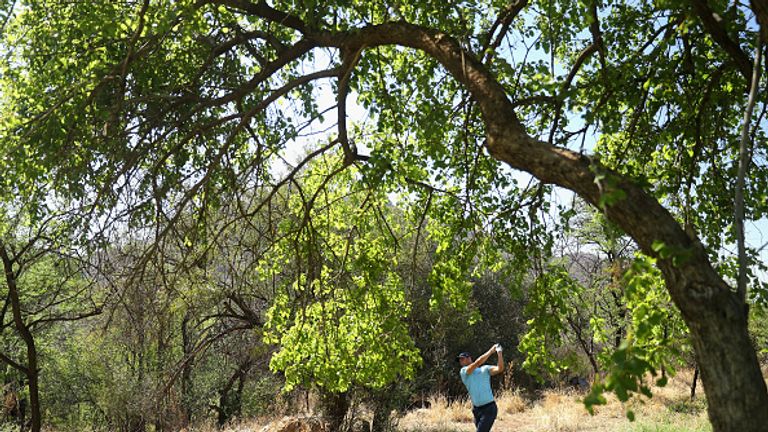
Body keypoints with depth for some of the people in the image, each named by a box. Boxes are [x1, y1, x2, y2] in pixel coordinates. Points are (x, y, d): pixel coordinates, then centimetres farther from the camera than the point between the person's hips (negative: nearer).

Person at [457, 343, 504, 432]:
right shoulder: (463, 372, 3)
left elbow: (499, 369, -11)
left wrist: (499, 353, -21)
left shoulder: (485, 369, 4)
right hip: (476, 409, 4)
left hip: (489, 408, -4)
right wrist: (491, 350, -11)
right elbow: (477, 362, -12)